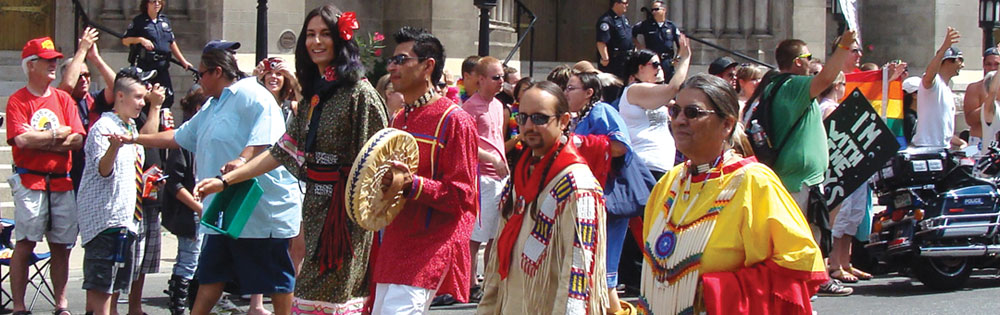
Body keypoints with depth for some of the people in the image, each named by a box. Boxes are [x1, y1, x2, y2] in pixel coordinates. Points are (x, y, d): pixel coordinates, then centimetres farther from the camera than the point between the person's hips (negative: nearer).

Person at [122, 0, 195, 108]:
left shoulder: (165, 21, 15)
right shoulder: (139, 21, 0)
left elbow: (172, 44, 21)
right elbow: (125, 40, -1)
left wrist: (183, 61, 18)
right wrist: (140, 40, -16)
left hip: (163, 66, 5)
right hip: (145, 66, -5)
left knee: (168, 97, 1)